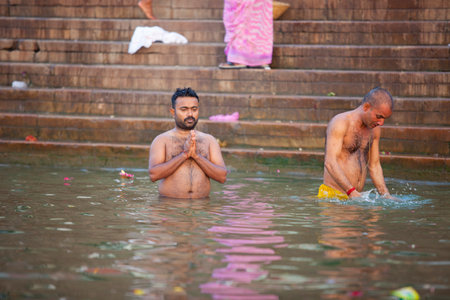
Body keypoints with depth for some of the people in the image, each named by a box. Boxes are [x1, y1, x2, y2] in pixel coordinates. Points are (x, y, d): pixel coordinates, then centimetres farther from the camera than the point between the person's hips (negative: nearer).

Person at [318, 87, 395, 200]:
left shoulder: (375, 129, 12)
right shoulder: (340, 122, -11)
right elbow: (330, 163, -20)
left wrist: (386, 195, 5)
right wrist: (352, 192, -30)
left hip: (355, 195, 7)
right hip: (333, 194, -7)